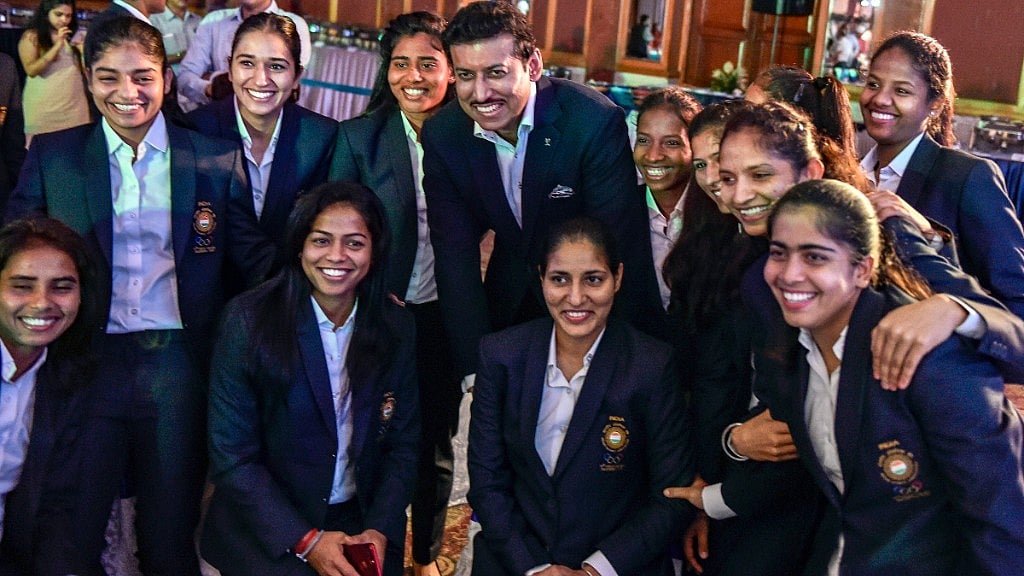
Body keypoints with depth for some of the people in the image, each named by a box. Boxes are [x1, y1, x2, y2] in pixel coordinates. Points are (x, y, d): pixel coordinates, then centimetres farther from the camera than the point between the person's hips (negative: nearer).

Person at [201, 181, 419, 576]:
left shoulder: (397, 328, -1)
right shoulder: (249, 320, -11)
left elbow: (402, 445, 5)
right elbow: (231, 458, -10)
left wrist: (379, 531, -9)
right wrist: (306, 541, -14)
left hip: (363, 528, 3)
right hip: (267, 536, -3)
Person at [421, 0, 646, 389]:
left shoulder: (597, 122, -27)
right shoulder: (441, 137, -14)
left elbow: (618, 247, -23)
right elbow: (455, 255, -13)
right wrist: (476, 373, -19)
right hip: (508, 307, 3)